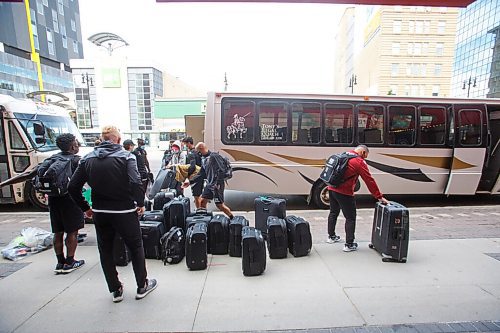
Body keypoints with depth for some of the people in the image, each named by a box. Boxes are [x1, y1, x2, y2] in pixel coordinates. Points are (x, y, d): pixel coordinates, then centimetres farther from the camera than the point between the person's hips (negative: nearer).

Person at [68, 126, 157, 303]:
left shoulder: (88, 159, 3)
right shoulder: (126, 156, -11)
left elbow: (73, 187, 2)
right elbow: (136, 183, -24)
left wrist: (85, 207, 13)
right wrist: (140, 203, -10)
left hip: (99, 213, 4)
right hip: (124, 211, -4)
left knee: (105, 250, 19)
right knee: (136, 247, 14)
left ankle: (115, 290, 30)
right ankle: (142, 286, 26)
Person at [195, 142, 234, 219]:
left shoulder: (213, 156, -16)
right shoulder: (203, 158, 12)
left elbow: (220, 171, -21)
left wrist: (217, 184, -25)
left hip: (217, 184, -8)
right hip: (209, 184, 8)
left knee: (220, 205, -3)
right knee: (202, 202, 7)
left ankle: (232, 218, 15)